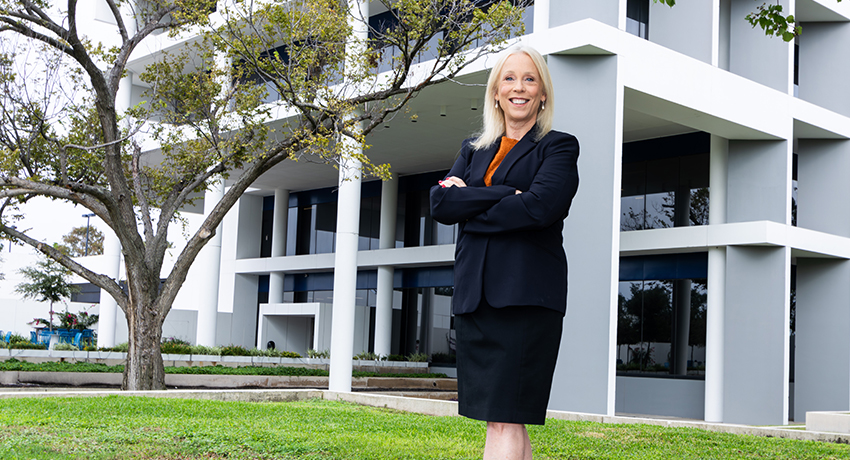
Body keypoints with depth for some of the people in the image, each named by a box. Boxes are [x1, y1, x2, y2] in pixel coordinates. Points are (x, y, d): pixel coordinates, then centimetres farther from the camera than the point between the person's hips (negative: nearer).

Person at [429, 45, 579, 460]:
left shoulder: (559, 147, 6)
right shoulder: (474, 150, 21)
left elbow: (541, 206, -13)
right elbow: (440, 203, 4)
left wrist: (468, 203, -3)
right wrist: (504, 195, -8)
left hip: (525, 296, -5)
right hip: (475, 296, 5)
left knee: (504, 419, -10)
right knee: (507, 420, 7)